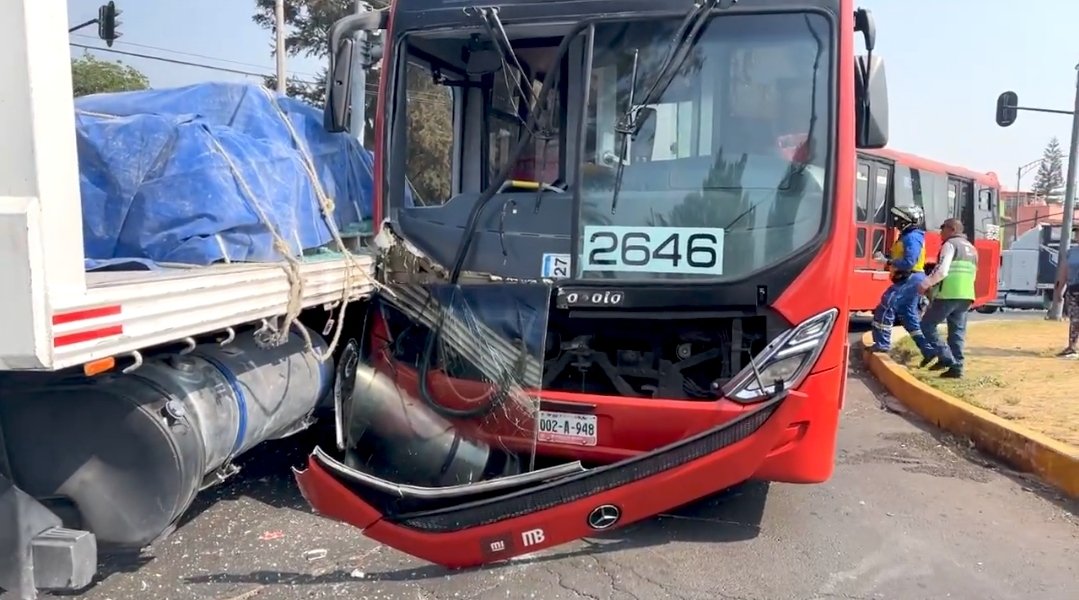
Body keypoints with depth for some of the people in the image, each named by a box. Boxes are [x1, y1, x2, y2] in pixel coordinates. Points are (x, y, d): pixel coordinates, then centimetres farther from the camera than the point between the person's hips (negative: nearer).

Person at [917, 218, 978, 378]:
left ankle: (945, 358, -7)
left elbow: (942, 271, -16)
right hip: (966, 296, 8)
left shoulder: (950, 244, -4)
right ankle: (956, 367, 5)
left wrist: (925, 284, -8)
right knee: (958, 332, 9)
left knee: (927, 325, 3)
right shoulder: (972, 249, 23)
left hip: (948, 295, -8)